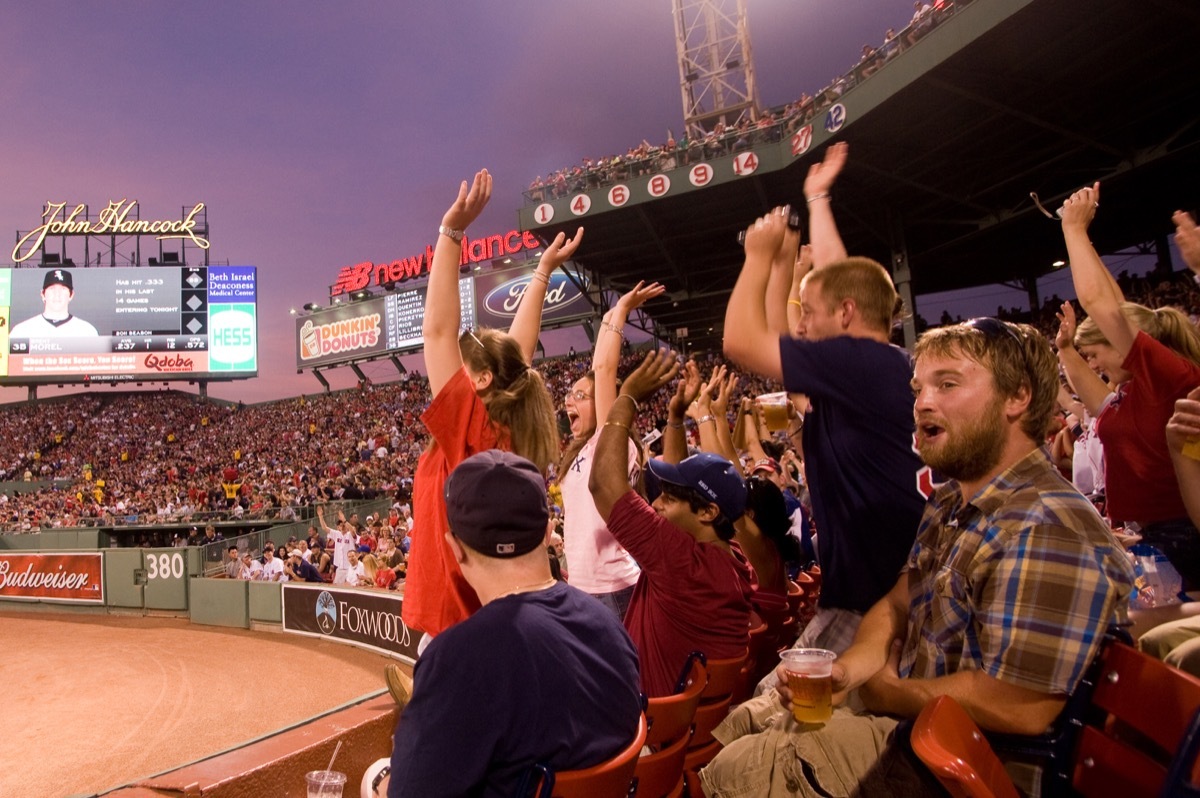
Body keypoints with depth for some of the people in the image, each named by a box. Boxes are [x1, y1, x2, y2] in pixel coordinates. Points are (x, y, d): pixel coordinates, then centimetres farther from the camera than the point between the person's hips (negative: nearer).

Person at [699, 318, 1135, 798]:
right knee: (739, 723, 14)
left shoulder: (1047, 532, -27)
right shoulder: (951, 505, 7)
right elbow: (897, 605, 10)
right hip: (908, 711, 9)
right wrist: (844, 670, -11)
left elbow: (1019, 709, -30)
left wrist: (880, 690, -15)